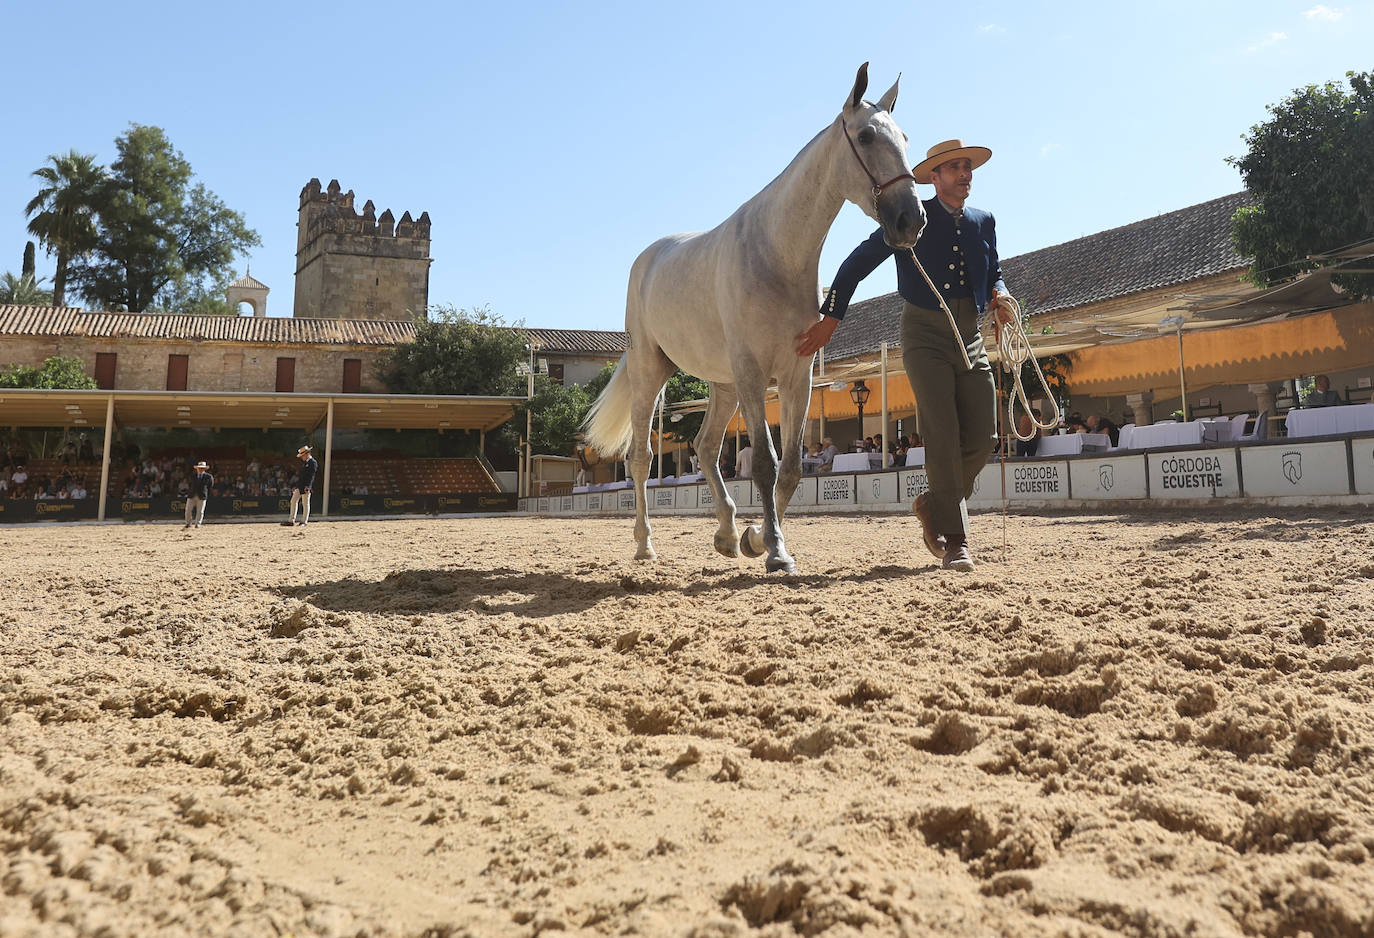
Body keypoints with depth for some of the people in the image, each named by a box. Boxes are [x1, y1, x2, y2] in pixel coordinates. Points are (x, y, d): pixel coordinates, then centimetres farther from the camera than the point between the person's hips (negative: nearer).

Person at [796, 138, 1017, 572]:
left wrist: (999, 295, 0)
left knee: (982, 436, -2)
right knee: (942, 432, -13)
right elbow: (857, 264, -2)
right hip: (924, 333, -5)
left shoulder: (984, 222, 13)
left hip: (970, 337, 5)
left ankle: (934, 503, 22)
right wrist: (830, 318, -9)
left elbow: (993, 272, 25)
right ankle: (954, 539, -9)